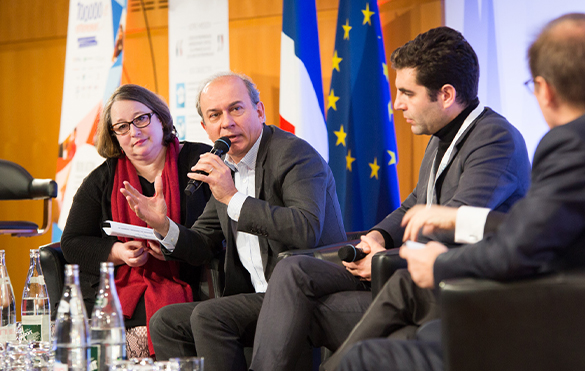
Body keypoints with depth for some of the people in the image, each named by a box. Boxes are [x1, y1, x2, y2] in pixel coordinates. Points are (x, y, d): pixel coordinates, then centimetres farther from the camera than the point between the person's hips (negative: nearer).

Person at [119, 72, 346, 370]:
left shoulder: (295, 153, -11)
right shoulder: (225, 167, 14)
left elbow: (307, 232, -28)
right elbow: (204, 245, 19)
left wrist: (233, 197, -27)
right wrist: (163, 226, -2)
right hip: (260, 298, 9)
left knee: (208, 316, -25)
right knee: (166, 322, -4)